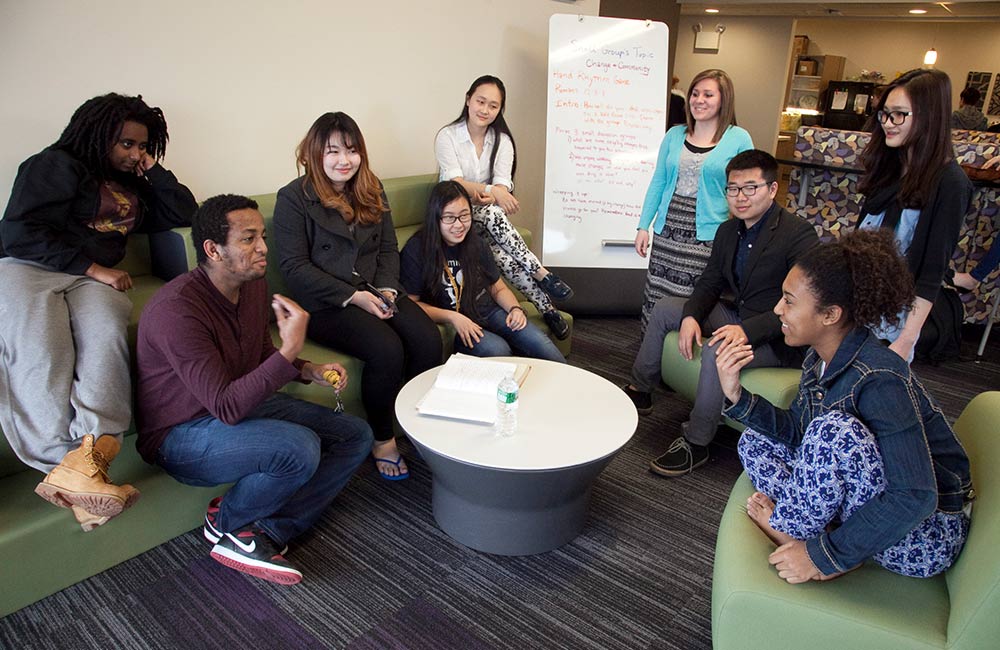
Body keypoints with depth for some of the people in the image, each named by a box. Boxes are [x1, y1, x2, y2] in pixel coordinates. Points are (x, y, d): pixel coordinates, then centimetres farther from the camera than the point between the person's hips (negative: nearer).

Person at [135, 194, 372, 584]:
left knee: (356, 435, -2)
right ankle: (226, 523, -2)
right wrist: (289, 350, -38)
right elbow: (226, 407, -31)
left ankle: (266, 533, -7)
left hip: (243, 404, 9)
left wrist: (309, 371, -3)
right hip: (181, 435, -8)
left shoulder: (255, 286, -1)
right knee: (300, 448, -33)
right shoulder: (178, 309, -27)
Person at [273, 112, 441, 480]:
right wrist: (353, 296, -17)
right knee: (386, 349, -30)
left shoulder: (372, 191, 14)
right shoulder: (293, 198, -3)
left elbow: (389, 249, 14)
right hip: (324, 304, -5)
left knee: (429, 340, -22)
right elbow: (294, 267, -9)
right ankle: (382, 439, -7)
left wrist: (386, 289, -6)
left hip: (374, 294, 5)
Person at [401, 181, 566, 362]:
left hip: (488, 312, 5)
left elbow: (498, 289, 17)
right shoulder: (415, 251, -8)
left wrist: (515, 308, -5)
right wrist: (452, 317, -20)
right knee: (496, 349, -32)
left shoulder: (475, 243, 8)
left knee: (540, 343, -20)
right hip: (448, 323, -4)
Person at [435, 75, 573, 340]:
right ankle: (542, 274, -33)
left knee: (501, 255, -32)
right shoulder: (447, 136, -6)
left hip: (488, 216, 2)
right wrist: (492, 191, -38)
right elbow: (455, 182, -20)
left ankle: (547, 309, -29)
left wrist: (486, 196, -36)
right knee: (491, 213, -35)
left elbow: (503, 184, -11)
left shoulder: (502, 141, 3)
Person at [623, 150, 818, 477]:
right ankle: (640, 391, 15)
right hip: (734, 316, 8)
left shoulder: (799, 235, -19)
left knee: (717, 350, -35)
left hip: (777, 338, -8)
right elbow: (710, 283, 9)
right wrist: (691, 316, -13)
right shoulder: (728, 231, 6)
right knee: (664, 307, 4)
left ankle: (695, 444, -18)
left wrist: (748, 330, -35)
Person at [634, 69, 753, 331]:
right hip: (668, 230, 3)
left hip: (708, 238, -3)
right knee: (657, 296, 5)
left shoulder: (739, 139, 0)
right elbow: (658, 182, 12)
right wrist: (644, 226, 8)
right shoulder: (675, 135, 10)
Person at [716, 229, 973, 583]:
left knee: (833, 427, -32)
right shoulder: (820, 360, -3)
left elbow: (915, 498, -31)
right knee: (755, 441, 4)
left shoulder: (880, 379, -29)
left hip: (926, 533, -8)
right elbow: (796, 432, 2)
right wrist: (737, 396, -12)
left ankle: (785, 530, -9)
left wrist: (825, 555, -27)